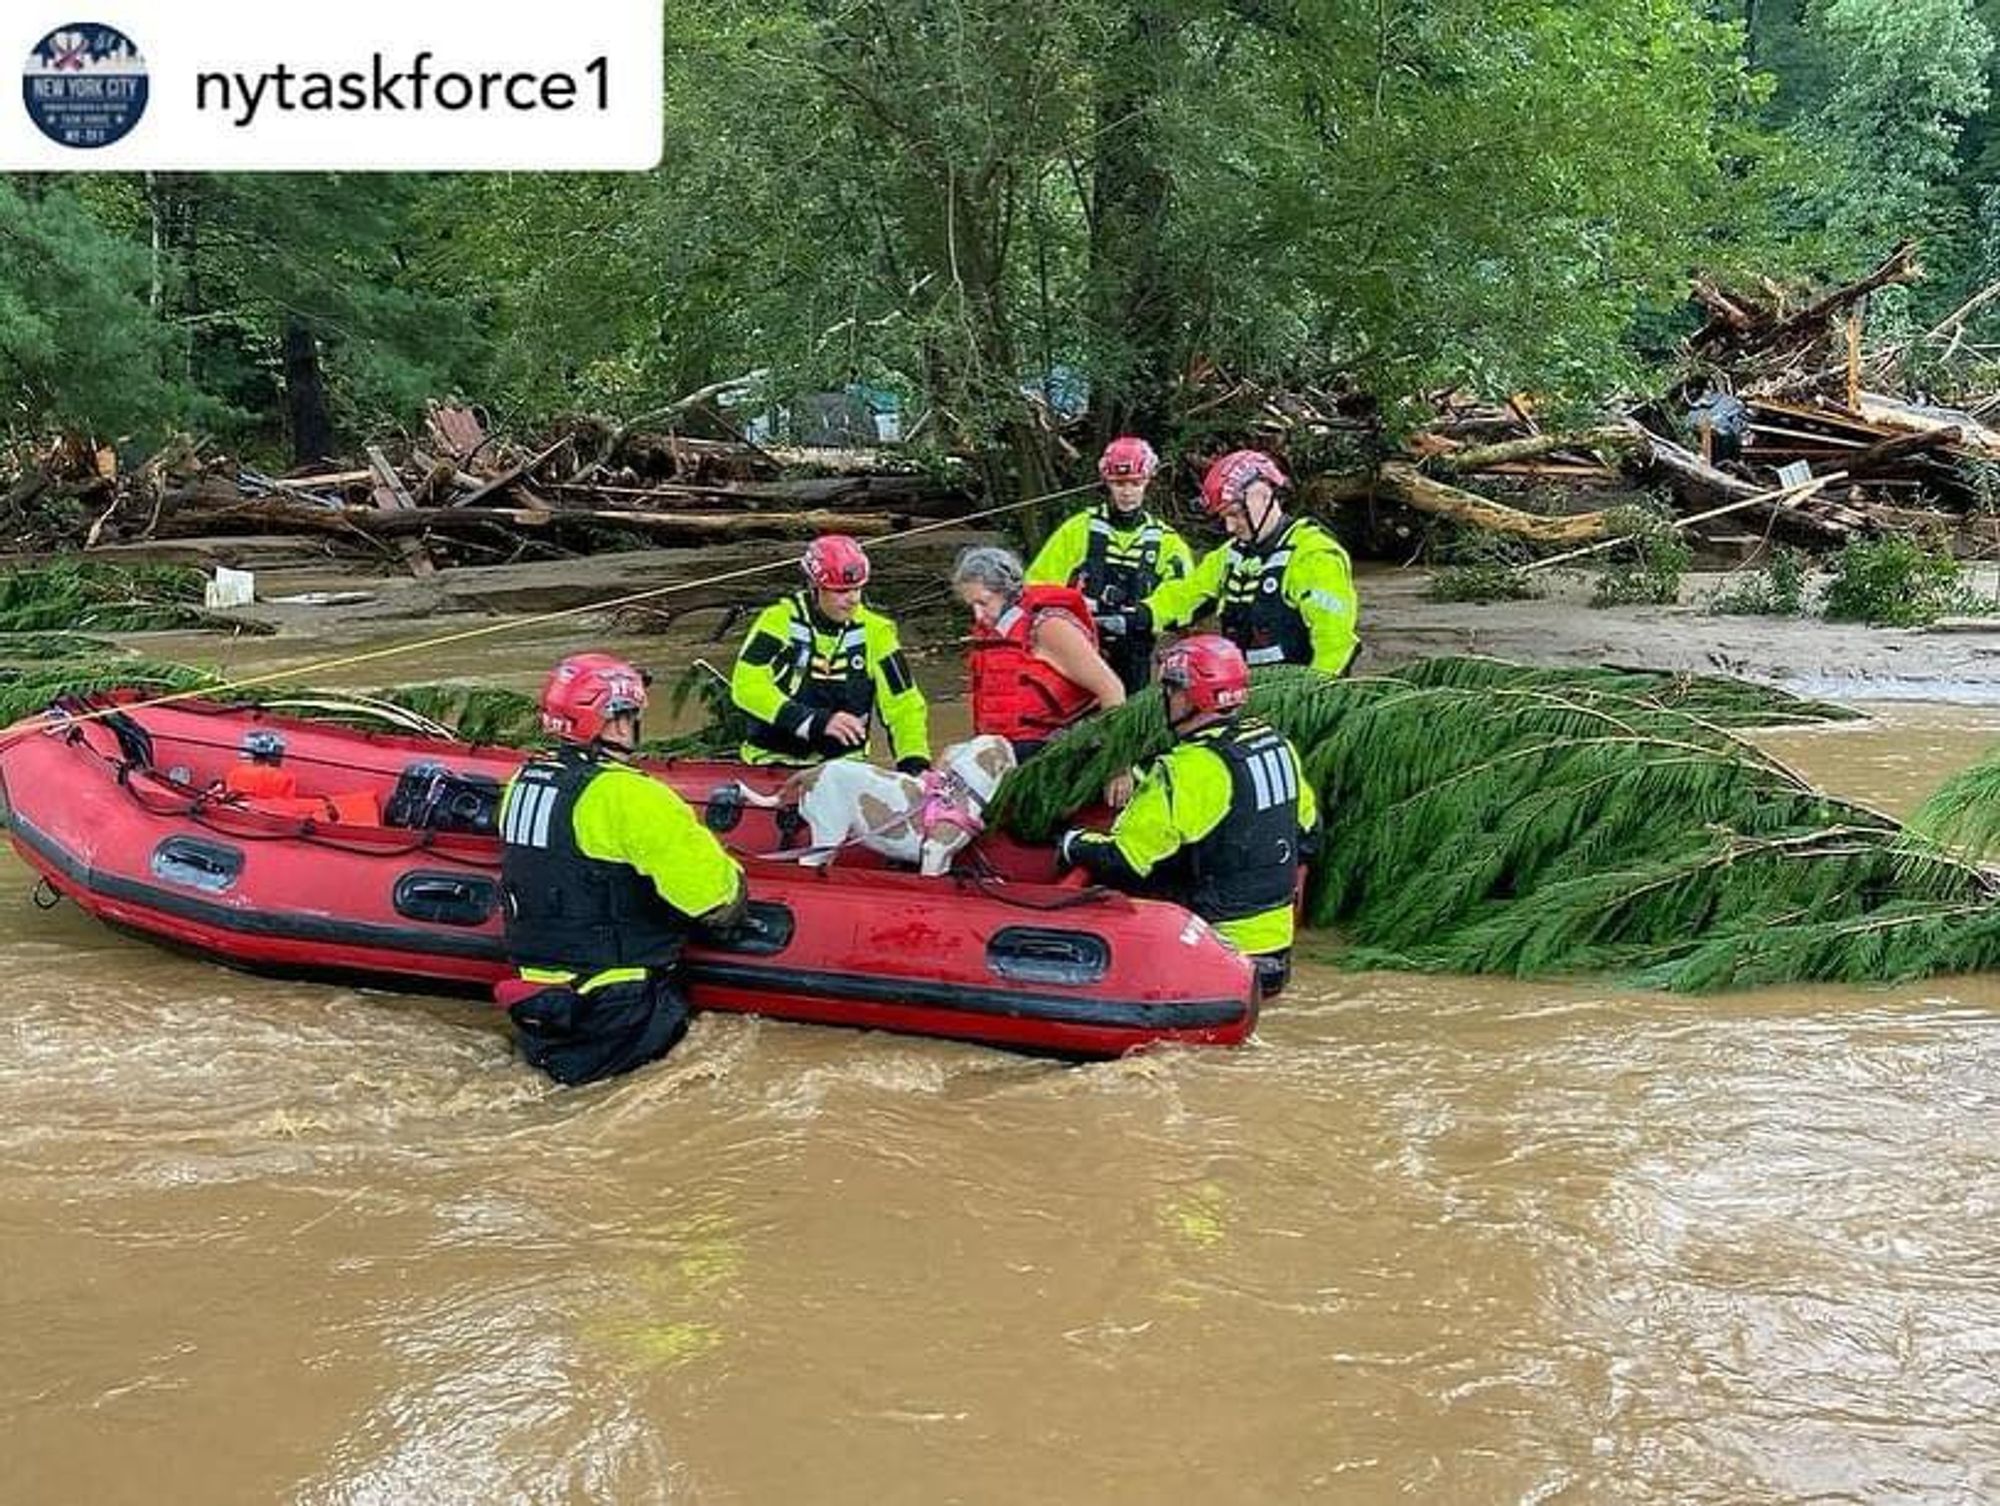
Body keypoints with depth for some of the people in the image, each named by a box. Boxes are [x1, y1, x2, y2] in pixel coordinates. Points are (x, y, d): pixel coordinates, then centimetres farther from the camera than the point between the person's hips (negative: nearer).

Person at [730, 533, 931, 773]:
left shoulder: (873, 631, 3)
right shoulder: (780, 620, -5)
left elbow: (903, 704, 3)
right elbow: (747, 687, -17)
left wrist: (915, 764, -13)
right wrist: (817, 721, -25)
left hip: (844, 765, 3)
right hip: (773, 762, -2)